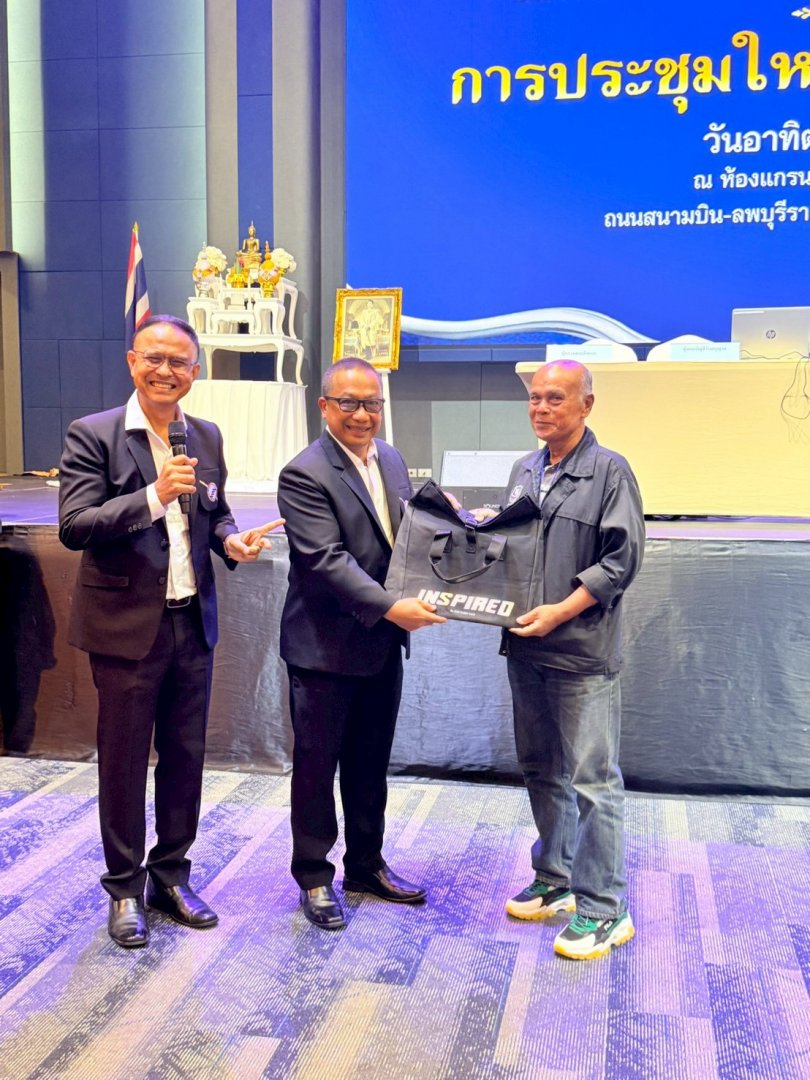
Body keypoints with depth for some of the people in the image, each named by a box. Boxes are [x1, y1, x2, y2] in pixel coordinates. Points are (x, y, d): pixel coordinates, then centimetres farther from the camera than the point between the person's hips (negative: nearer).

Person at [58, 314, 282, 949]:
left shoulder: (206, 438, 8)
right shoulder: (93, 435, -8)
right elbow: (74, 526, -17)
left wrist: (231, 540, -5)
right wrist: (153, 497, -28)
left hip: (193, 622, 5)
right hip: (127, 626, -5)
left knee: (185, 756, 14)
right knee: (124, 761, 7)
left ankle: (172, 876, 31)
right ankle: (125, 889, 25)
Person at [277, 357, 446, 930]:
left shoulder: (392, 459, 9)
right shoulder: (305, 474, -16)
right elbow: (326, 559, -23)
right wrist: (391, 607, -29)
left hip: (383, 644, 7)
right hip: (325, 646, -7)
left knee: (371, 764, 19)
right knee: (316, 766, 8)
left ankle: (366, 865, 35)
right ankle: (314, 877, 24)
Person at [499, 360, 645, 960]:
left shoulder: (609, 471, -8)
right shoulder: (524, 471, 13)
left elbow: (622, 559, -13)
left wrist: (560, 612, -19)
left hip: (582, 650, -7)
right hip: (526, 647, 7)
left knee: (592, 779, -2)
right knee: (541, 771, 16)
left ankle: (603, 910, 9)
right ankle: (555, 881, 32)